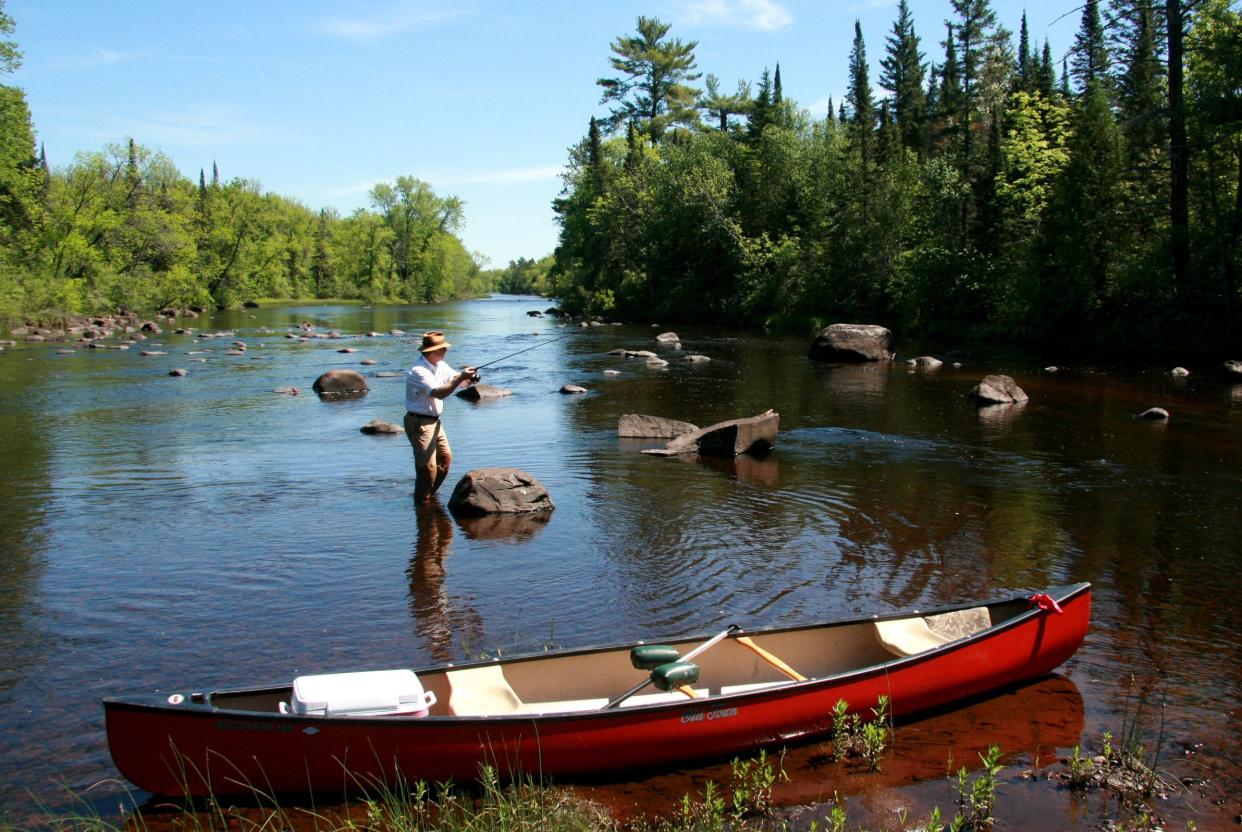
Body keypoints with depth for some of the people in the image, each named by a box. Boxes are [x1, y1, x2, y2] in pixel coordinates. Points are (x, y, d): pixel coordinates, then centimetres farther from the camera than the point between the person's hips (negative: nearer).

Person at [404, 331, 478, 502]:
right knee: (428, 466, -10)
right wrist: (461, 377, -32)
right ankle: (421, 502, 3)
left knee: (446, 457, 16)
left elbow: (458, 380, 7)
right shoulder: (419, 371, -22)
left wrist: (469, 378, -16)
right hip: (419, 422, -9)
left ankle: (429, 494, 31)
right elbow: (439, 393, -31)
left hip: (434, 421, 9)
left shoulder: (441, 366, 7)